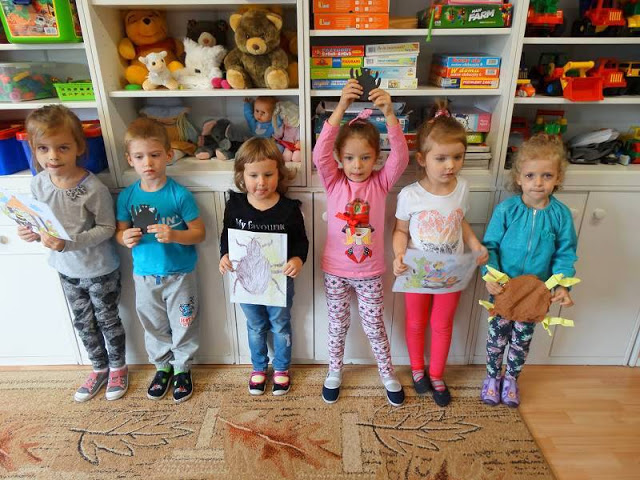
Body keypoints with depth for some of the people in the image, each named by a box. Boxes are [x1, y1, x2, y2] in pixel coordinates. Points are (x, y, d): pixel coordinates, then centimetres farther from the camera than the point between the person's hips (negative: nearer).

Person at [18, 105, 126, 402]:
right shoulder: (38, 183, -8)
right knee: (83, 323, 20)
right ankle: (99, 369, 43)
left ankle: (118, 367, 38)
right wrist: (32, 233, -17)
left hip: (100, 269, -5)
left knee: (107, 319, 14)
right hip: (66, 268, 5)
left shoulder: (93, 188, -25)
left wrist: (69, 243, -29)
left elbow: (107, 228, -19)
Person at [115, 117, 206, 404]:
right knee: (154, 327, 20)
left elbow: (199, 233, -12)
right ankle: (162, 366, 43)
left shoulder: (180, 194, -15)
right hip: (144, 275, 3)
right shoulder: (127, 196, -4)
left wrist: (174, 235, -29)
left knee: (183, 326, 12)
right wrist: (126, 238, -17)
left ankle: (183, 368, 36)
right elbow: (120, 232, 6)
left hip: (179, 275, -3)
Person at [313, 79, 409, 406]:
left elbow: (400, 155, -25)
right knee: (337, 326, 18)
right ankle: (335, 371, 42)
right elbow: (320, 153, -27)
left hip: (370, 272, 0)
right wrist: (341, 107, -37)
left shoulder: (381, 182, -8)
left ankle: (387, 374, 40)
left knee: (374, 327, 16)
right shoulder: (334, 182, -10)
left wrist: (389, 114, -39)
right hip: (335, 271, 0)